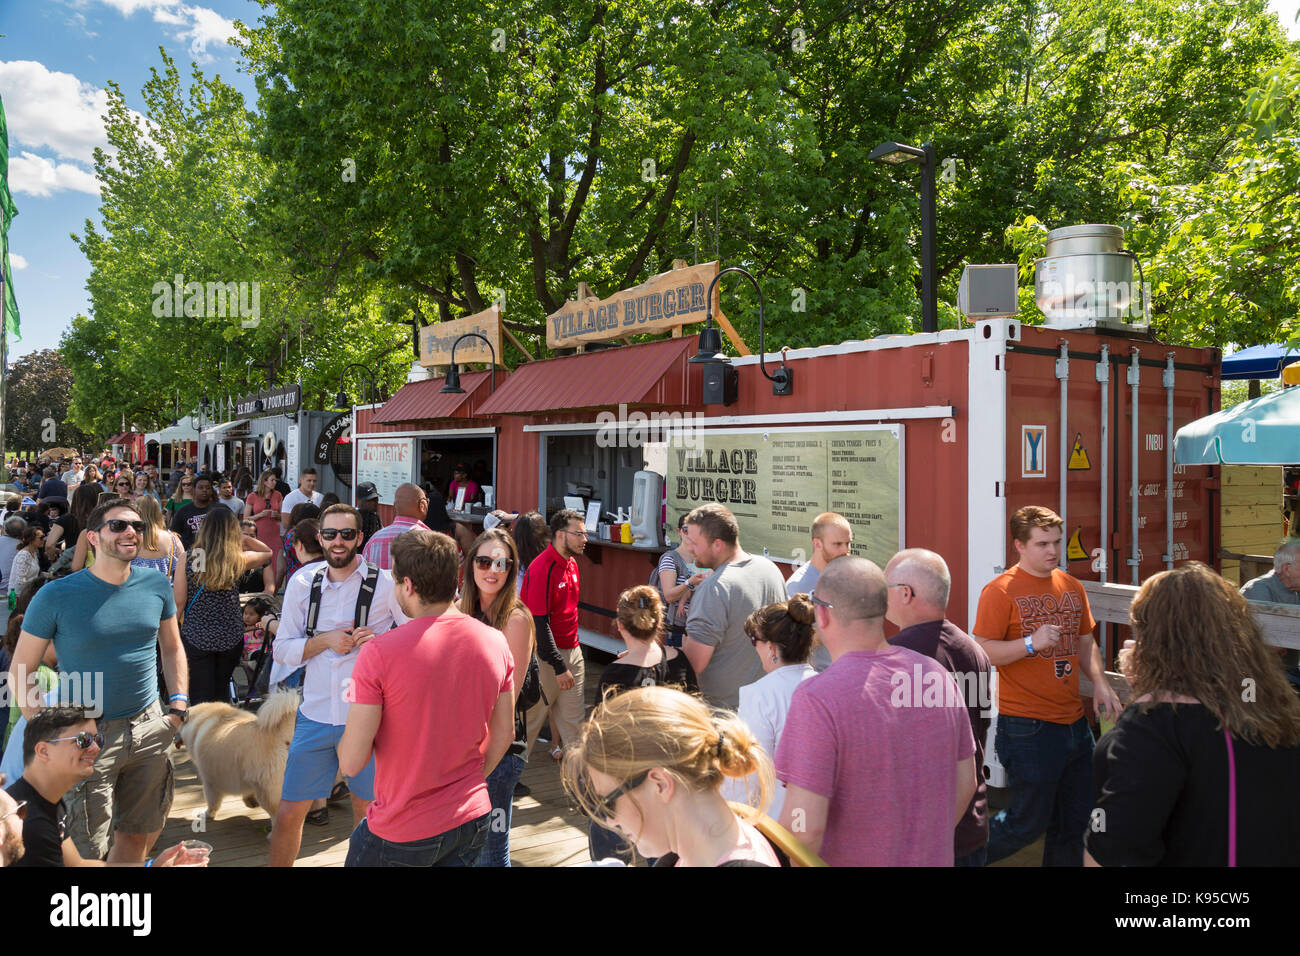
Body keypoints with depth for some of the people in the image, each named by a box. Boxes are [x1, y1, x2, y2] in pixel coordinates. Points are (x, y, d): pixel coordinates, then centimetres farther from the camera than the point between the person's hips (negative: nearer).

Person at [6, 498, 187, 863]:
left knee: (139, 836, 15)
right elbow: (20, 673, -4)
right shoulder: (56, 596, -10)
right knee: (85, 851, 3)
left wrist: (178, 705, 4)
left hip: (149, 727, 4)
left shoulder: (156, 585, 1)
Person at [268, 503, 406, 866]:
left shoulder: (385, 583, -6)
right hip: (315, 714, 2)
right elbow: (282, 649, 4)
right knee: (288, 814, 9)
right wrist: (326, 639, -12)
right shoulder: (302, 583, 3)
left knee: (366, 809, 14)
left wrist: (380, 640, -18)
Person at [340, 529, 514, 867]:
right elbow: (504, 734, 4)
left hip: (401, 832, -4)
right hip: (472, 820, 4)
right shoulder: (496, 643, -7)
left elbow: (351, 762, -17)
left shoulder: (379, 653, -21)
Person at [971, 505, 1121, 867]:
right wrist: (1031, 643, -26)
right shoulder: (1001, 590, -11)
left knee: (1073, 823, 14)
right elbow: (983, 651, -15)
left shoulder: (1072, 586, 10)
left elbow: (1085, 642, 20)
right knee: (1028, 823, 3)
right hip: (1027, 728, -7)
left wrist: (1100, 684, 5)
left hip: (1074, 723, 7)